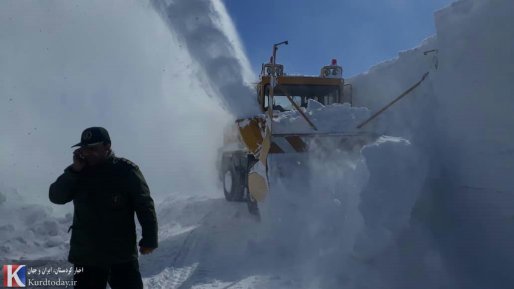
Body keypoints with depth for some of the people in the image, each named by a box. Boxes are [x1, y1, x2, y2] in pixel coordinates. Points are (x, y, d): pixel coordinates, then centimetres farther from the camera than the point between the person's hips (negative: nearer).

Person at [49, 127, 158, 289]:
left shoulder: (126, 170, -7)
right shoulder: (79, 173, 6)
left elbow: (144, 206, -6)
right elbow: (56, 196, -2)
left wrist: (149, 239, -10)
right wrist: (74, 170, -12)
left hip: (122, 253, -4)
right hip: (85, 254, 4)